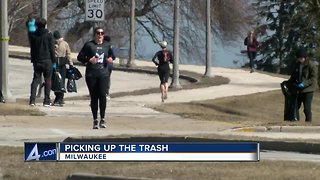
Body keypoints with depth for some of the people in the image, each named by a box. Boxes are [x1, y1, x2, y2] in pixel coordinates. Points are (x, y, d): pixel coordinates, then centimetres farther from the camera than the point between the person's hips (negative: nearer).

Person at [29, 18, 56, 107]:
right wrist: (53, 61, 1)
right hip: (47, 61, -3)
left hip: (36, 61, 3)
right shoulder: (49, 35, -7)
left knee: (35, 79, 6)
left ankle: (32, 99, -7)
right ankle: (47, 100, 2)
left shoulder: (33, 36, 3)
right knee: (47, 80, 5)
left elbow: (32, 49, 8)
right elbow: (52, 49, -6)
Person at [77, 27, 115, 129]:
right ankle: (95, 120, 12)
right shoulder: (89, 45, 1)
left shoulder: (106, 45, 11)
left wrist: (111, 59, 3)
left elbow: (111, 55, 27)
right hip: (91, 75, -1)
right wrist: (89, 60, -16)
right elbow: (80, 57, 1)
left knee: (102, 95, -15)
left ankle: (102, 119, -5)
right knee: (94, 97, 2)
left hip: (103, 74, 1)